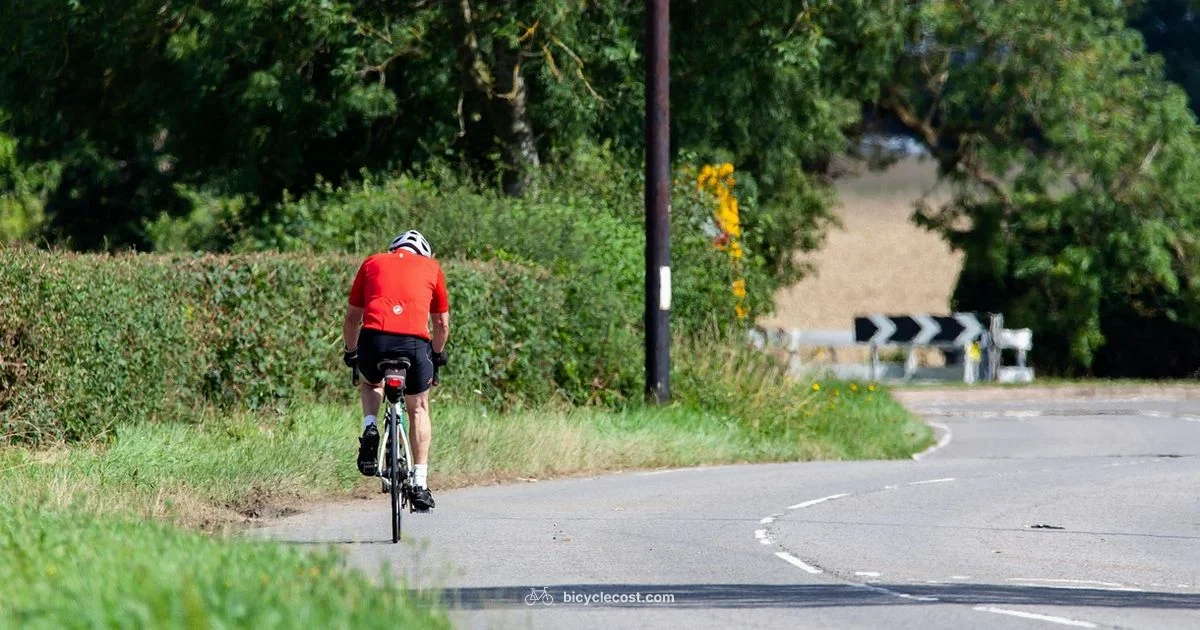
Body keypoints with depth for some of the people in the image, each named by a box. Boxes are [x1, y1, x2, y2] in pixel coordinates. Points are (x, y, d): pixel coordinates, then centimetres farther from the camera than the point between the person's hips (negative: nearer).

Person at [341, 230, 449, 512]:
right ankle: (420, 483, 15)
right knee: (418, 408, 22)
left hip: (374, 340, 1)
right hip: (415, 343, -1)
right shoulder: (431, 267, 23)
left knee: (372, 383, 35)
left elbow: (352, 318, 27)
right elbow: (442, 323, 28)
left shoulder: (372, 263, 24)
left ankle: (370, 429, 7)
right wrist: (437, 355, 44)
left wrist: (350, 353, 41)